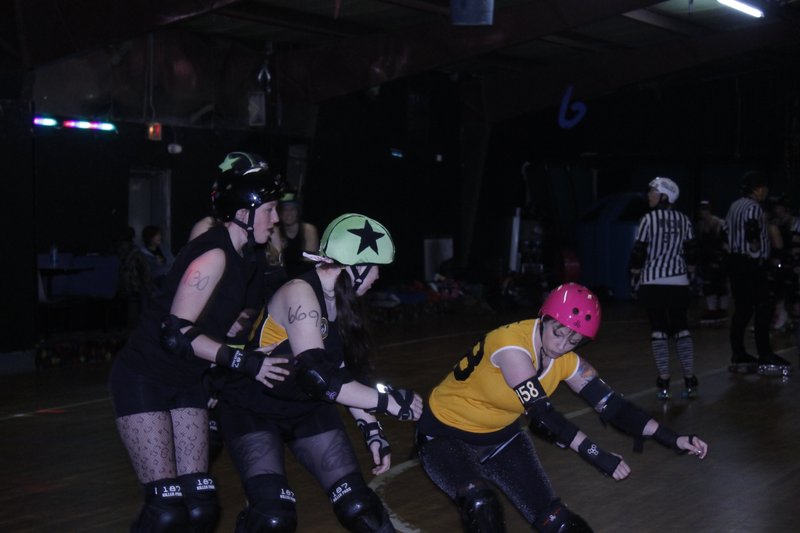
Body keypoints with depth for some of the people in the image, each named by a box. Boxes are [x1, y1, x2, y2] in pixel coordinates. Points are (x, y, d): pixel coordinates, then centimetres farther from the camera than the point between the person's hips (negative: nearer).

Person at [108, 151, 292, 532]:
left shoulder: (238, 255, 7)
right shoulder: (213, 255, -20)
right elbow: (176, 334, -25)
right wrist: (244, 362, -24)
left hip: (186, 382, 8)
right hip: (144, 380, -8)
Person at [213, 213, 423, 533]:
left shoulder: (343, 302, 1)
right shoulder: (299, 293, -25)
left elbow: (346, 373, 5)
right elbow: (318, 377, -34)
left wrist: (371, 428, -5)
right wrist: (388, 400, -29)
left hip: (306, 407, 7)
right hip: (253, 408, -7)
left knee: (357, 505, -4)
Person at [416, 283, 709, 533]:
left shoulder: (567, 360, -9)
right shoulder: (511, 344, -30)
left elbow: (612, 404, -9)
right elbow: (543, 416, -33)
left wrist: (674, 440, -17)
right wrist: (598, 456, -37)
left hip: (500, 437, 6)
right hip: (446, 434, -6)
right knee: (481, 506, -35)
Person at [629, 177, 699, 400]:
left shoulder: (649, 219, -7)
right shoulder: (684, 220, 5)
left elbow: (639, 251, -7)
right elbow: (691, 251, 8)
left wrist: (634, 277, 4)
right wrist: (688, 273, 20)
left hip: (652, 282, -3)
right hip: (679, 281, 4)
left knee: (658, 329, 0)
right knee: (682, 327, 8)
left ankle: (663, 382, -2)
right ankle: (690, 381, 6)